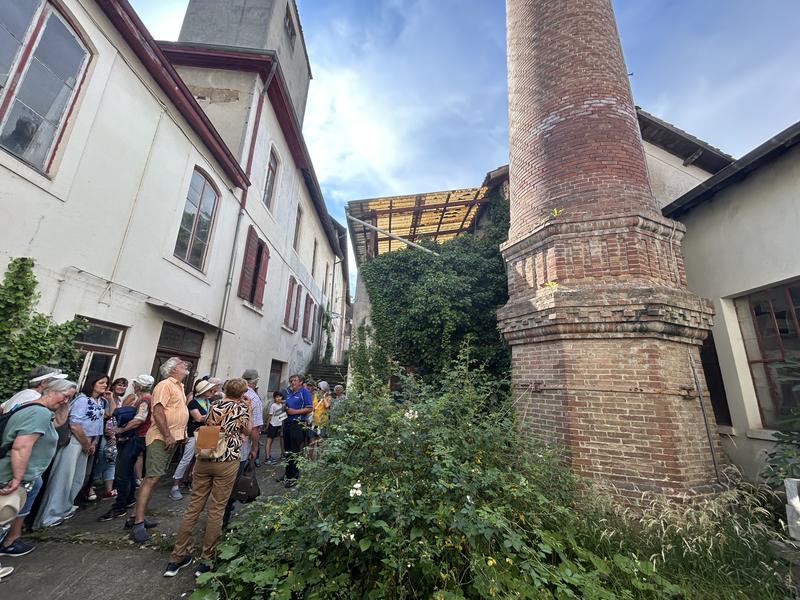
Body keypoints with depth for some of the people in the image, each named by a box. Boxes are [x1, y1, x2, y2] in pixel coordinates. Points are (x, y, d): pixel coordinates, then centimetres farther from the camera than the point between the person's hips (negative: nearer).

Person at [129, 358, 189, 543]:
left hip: (172, 439, 9)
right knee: (152, 478, -7)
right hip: (161, 439, -9)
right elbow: (158, 411, -21)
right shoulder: (165, 385, -13)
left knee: (154, 477, 14)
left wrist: (182, 433, 15)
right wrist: (167, 436, -23)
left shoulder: (179, 387, 16)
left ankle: (137, 516, 24)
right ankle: (138, 525, -1)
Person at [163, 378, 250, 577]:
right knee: (216, 510, 6)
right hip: (227, 463, -5)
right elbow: (247, 431, 8)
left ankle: (177, 558, 22)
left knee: (194, 507, 13)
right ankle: (206, 561, 17)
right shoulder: (242, 408, -6)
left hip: (204, 459, 5)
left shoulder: (214, 406, 7)